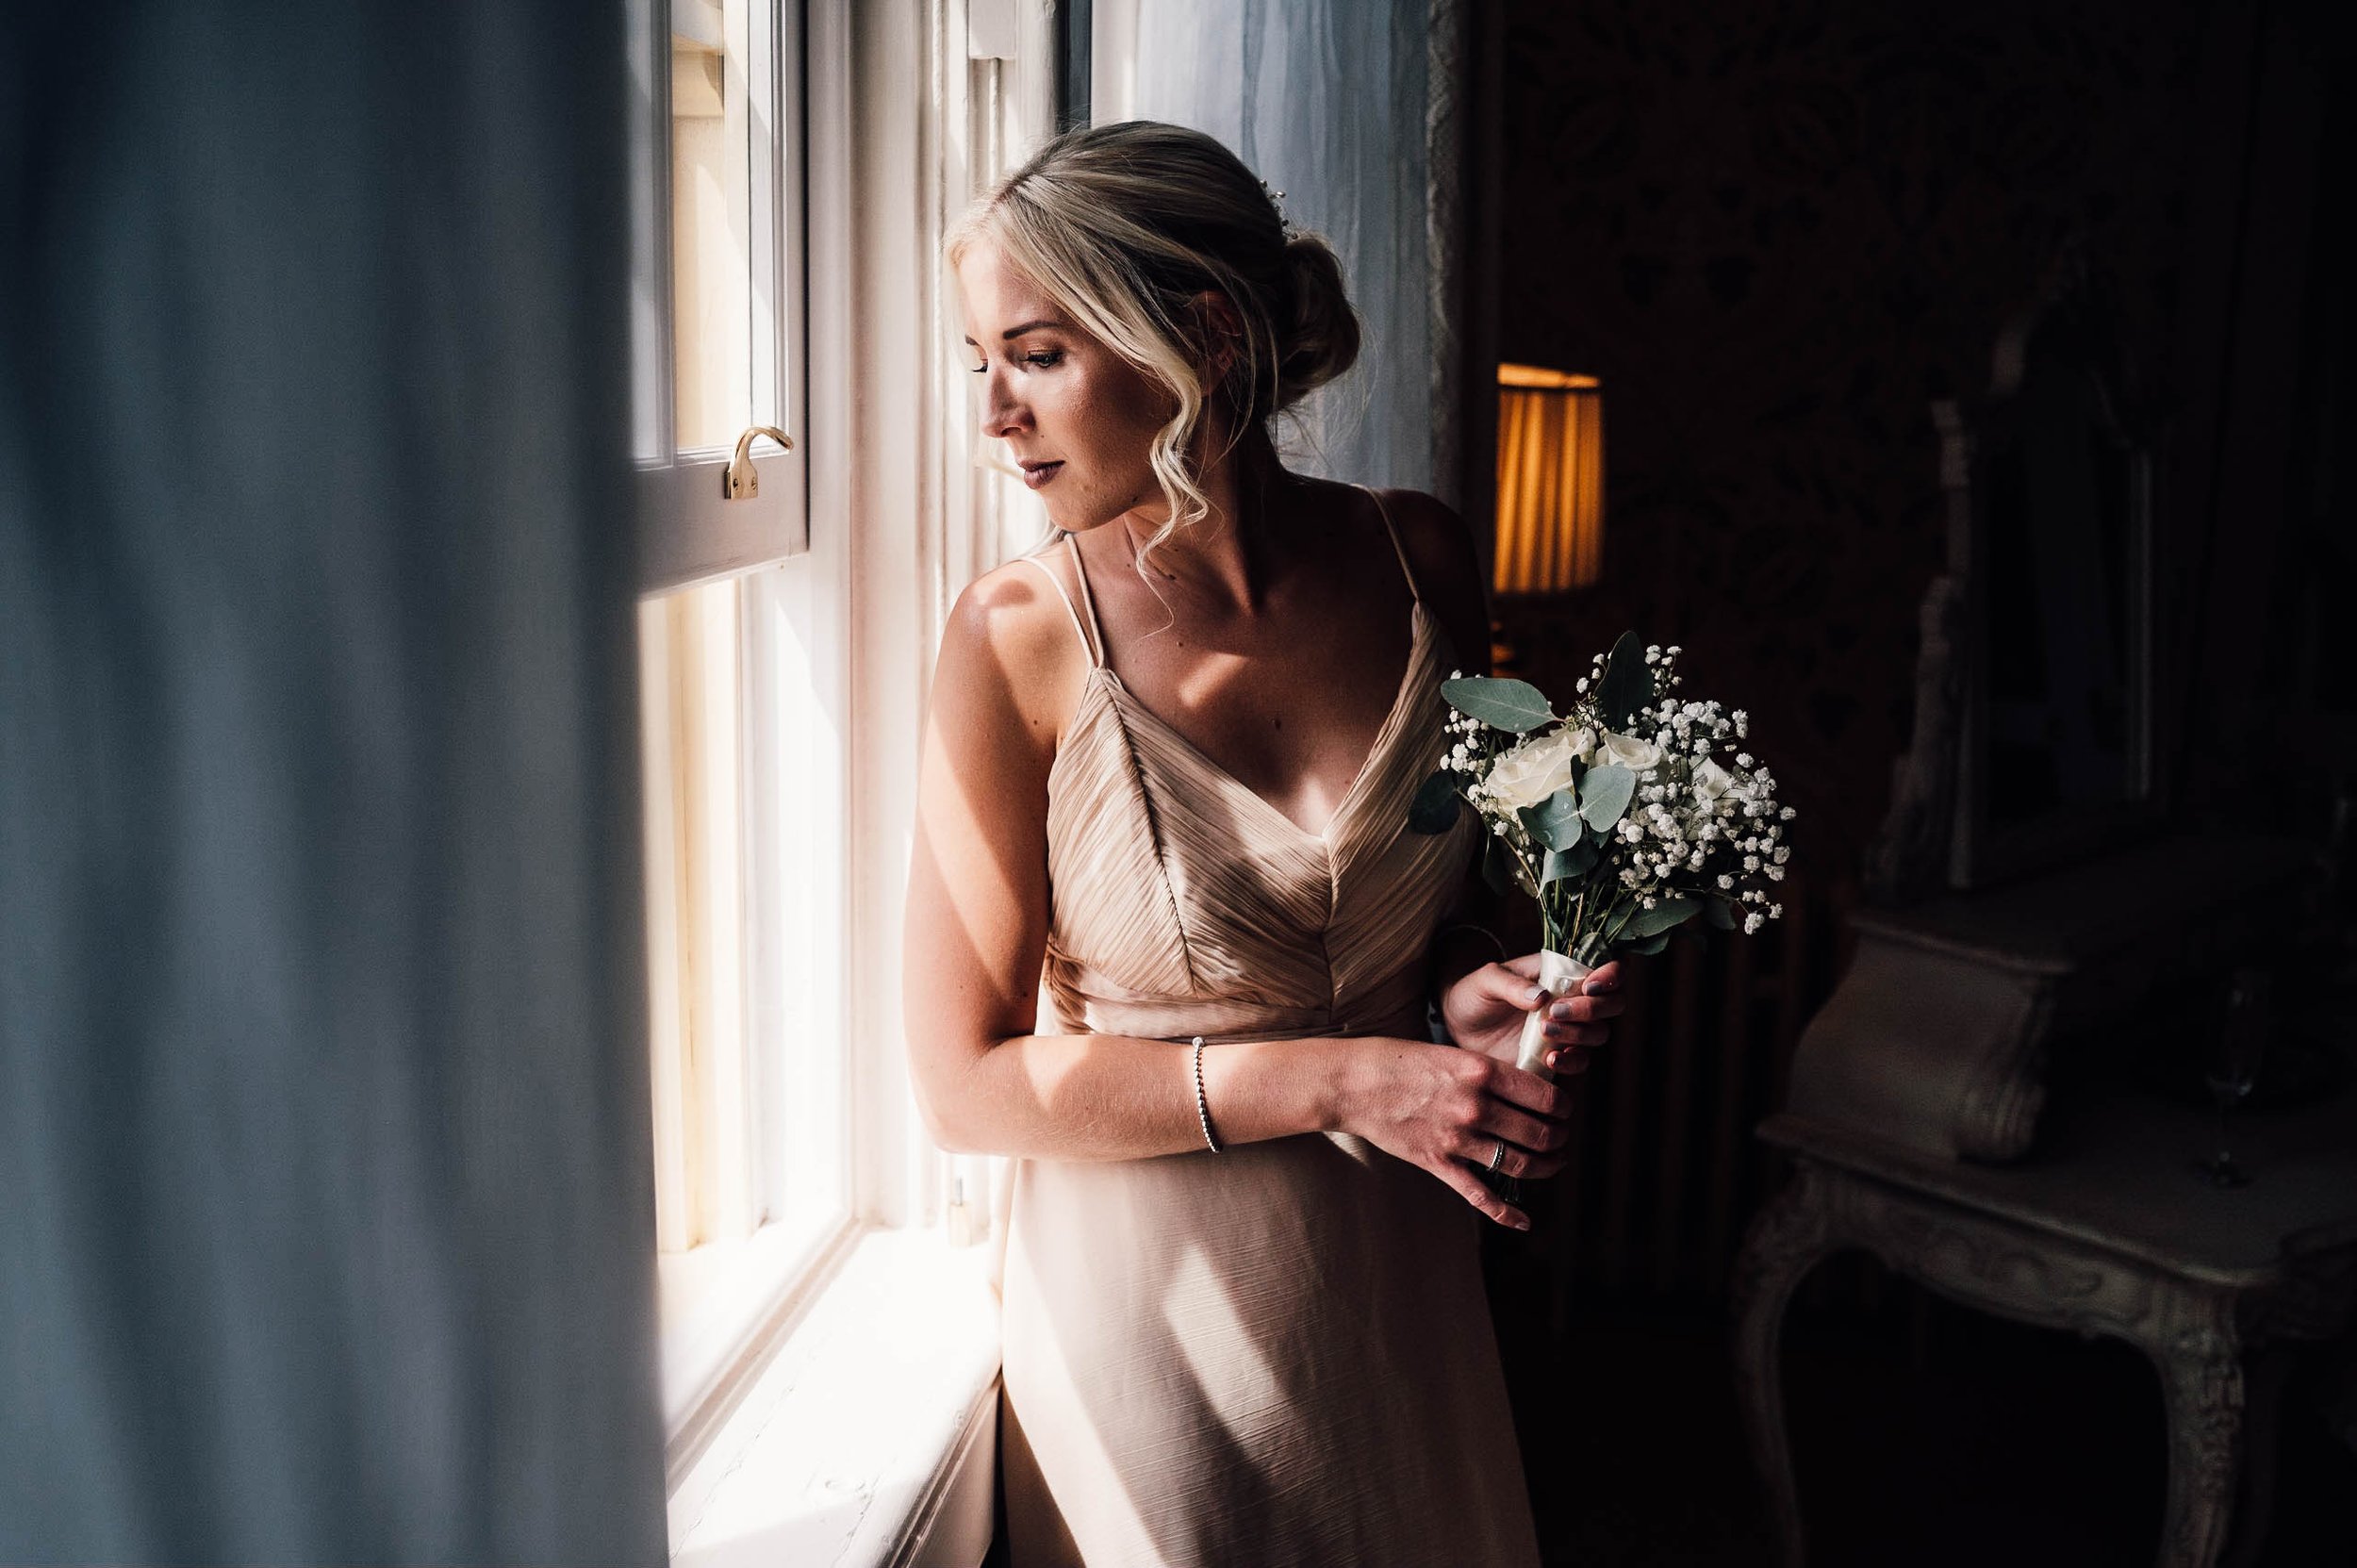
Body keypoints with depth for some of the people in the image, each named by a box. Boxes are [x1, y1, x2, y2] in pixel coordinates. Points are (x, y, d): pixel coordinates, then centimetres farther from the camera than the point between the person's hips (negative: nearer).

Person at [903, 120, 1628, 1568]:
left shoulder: (1418, 559, -7)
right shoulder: (1020, 637, -17)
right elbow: (969, 1086, -15)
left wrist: (1473, 986, -11)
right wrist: (1341, 1079, -21)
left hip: (1404, 1271, 4)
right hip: (1151, 1290, -3)